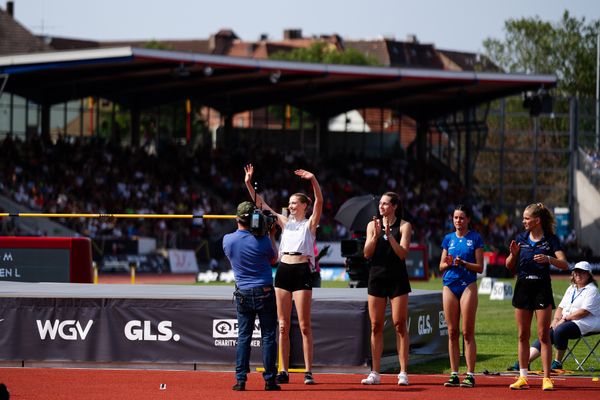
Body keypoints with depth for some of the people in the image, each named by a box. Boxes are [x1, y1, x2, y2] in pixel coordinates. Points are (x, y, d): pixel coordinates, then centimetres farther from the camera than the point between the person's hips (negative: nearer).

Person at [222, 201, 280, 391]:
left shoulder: (228, 240, -4)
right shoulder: (261, 240, -12)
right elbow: (273, 258, 6)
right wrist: (271, 236, 14)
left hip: (243, 294, 3)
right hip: (265, 292, -3)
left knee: (243, 336, 7)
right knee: (268, 336, 3)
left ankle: (240, 379, 2)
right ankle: (269, 380, 3)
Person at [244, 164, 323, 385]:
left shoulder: (310, 223, 4)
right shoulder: (285, 222, 16)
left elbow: (319, 202, -13)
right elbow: (261, 204, 12)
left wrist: (313, 181, -28)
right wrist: (249, 184, 2)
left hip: (302, 271, -5)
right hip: (283, 270, 5)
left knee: (304, 325, -5)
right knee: (283, 325, 4)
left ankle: (308, 371, -4)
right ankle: (283, 371, 7)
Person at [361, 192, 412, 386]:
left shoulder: (403, 226, 0)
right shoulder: (373, 225, 8)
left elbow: (403, 253, -10)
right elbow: (367, 254, 1)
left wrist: (389, 235, -19)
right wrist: (376, 235, -14)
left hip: (397, 279, -3)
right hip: (377, 278, 3)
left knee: (400, 325, -5)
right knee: (376, 326, 4)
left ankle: (403, 373, -3)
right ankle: (375, 373, 8)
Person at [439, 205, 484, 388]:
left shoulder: (475, 238, 1)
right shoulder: (448, 239, 13)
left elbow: (480, 267, -2)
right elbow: (441, 266, 16)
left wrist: (463, 263, -16)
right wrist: (448, 263, -6)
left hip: (468, 285, -4)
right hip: (449, 285, 4)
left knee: (467, 332, -6)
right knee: (452, 332, 3)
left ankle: (470, 374, -5)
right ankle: (454, 374, 6)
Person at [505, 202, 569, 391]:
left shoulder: (550, 239, -4)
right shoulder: (520, 238, 6)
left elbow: (564, 264, -12)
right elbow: (509, 266, 12)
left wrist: (549, 259, -30)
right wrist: (513, 254, -9)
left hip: (542, 287, -4)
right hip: (523, 287, 4)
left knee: (544, 335, -5)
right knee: (523, 335, 6)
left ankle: (547, 378, -2)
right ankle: (522, 377, 11)